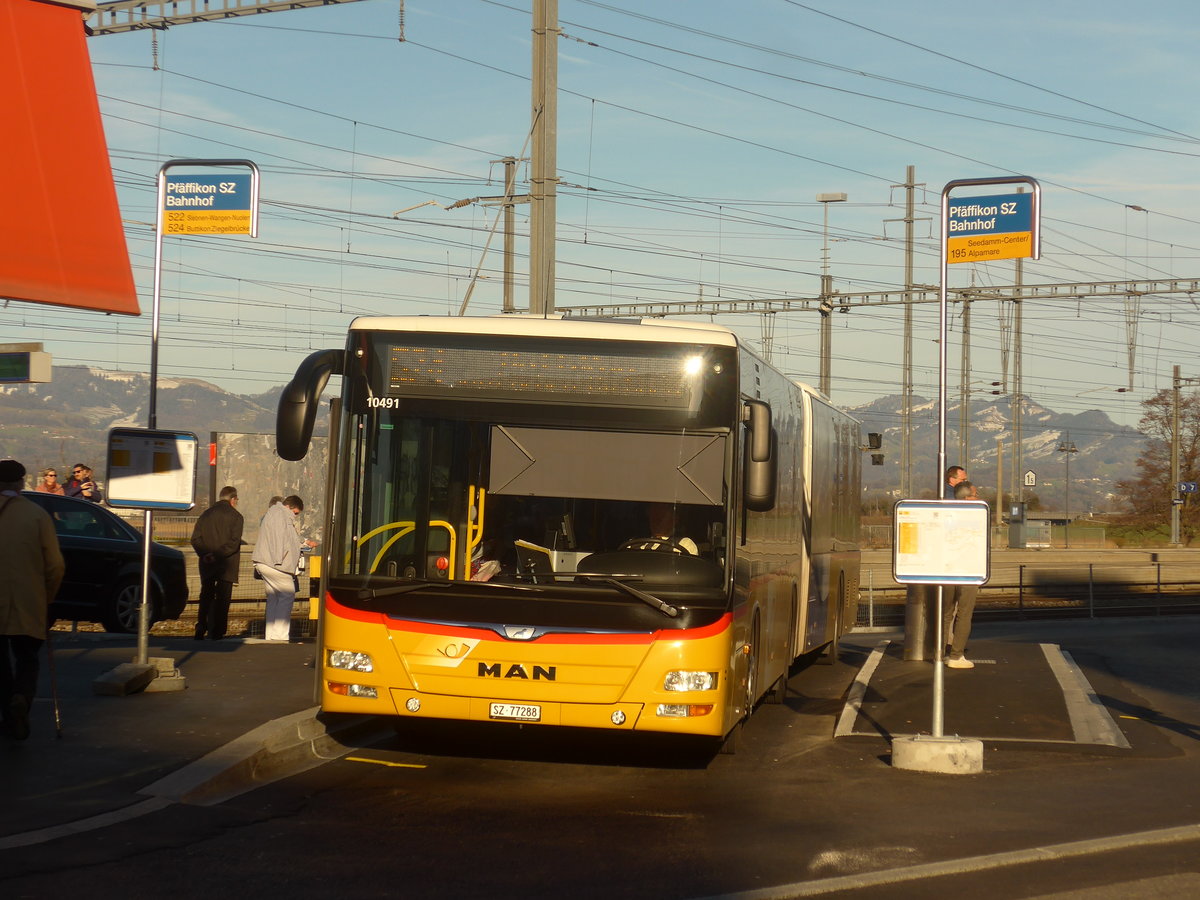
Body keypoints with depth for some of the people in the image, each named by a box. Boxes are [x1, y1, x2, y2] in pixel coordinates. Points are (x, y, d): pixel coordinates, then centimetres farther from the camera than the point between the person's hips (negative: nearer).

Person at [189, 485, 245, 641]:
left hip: (207, 564, 4)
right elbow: (234, 542, -16)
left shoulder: (206, 514, 10)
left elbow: (195, 539, 2)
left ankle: (200, 630, 9)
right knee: (222, 598, 2)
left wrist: (204, 554, -7)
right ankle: (216, 632, -2)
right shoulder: (235, 516, -4)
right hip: (227, 565, -4)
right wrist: (217, 555, -16)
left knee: (206, 597, 14)